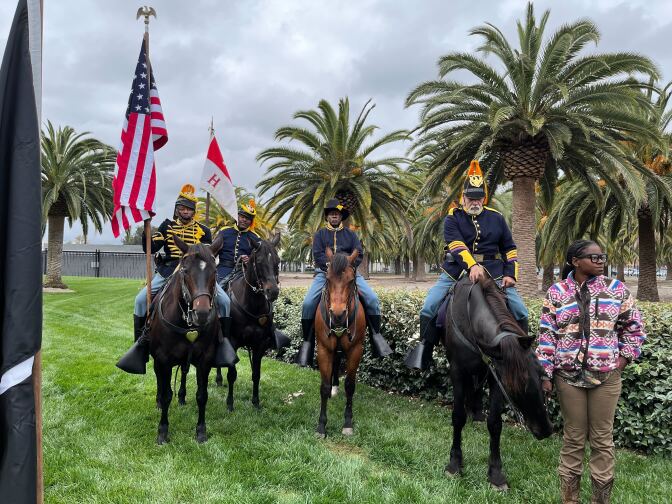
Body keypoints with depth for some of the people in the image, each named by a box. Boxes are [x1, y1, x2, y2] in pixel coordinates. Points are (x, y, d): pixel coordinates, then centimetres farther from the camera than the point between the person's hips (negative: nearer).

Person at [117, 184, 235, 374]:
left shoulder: (203, 231, 7)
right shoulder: (167, 226, 8)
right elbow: (150, 248, -1)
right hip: (168, 271, 1)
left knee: (223, 300, -18)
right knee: (141, 299, -16)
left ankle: (223, 339, -3)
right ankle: (141, 343, -3)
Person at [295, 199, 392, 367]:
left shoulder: (350, 234, 14)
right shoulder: (320, 234, 11)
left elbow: (358, 254, 3)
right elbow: (318, 255, -3)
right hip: (324, 273, -1)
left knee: (372, 299, -18)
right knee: (308, 303, -22)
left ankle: (376, 335, -5)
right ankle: (307, 341, -10)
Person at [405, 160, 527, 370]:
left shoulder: (496, 218, 10)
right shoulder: (452, 218, 1)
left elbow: (510, 249, 15)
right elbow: (456, 244, -17)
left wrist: (510, 274, 2)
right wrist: (472, 266, -33)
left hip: (493, 272, 2)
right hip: (457, 271, -2)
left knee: (520, 311, -5)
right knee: (429, 307, -15)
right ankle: (424, 348, 0)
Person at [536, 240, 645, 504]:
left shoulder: (616, 289, 1)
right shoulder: (556, 292, -2)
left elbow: (634, 325, 12)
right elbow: (547, 336, -2)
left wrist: (626, 356, 3)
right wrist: (545, 374, -4)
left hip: (606, 376, 1)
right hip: (569, 376, -1)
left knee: (602, 438, 9)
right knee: (573, 437, 10)